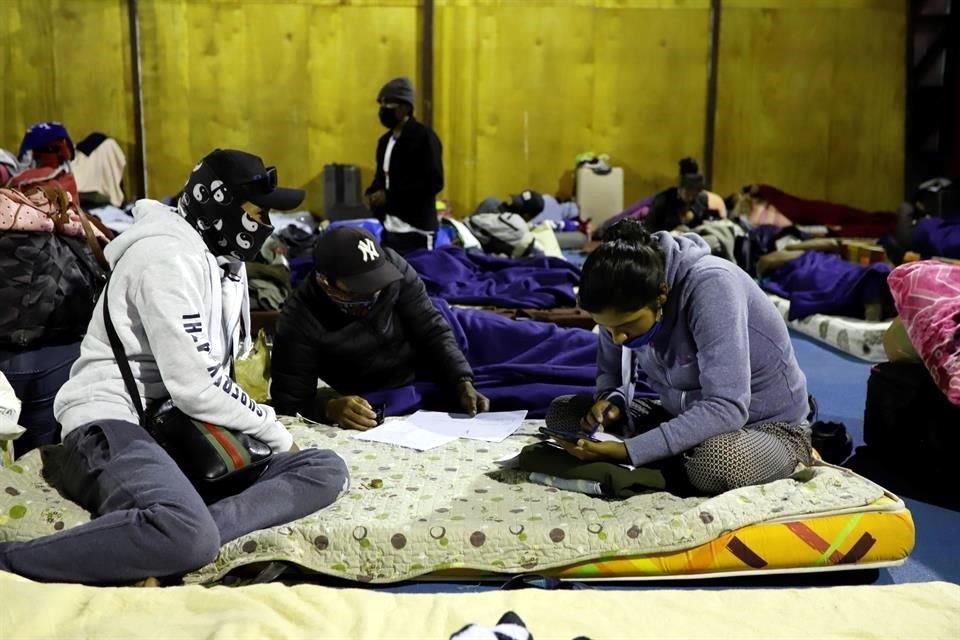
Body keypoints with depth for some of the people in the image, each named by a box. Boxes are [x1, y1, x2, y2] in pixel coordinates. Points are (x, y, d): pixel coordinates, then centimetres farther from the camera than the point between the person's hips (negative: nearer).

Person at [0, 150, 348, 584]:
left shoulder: (227, 261, 18)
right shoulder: (168, 256, -13)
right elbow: (192, 388, -19)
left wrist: (260, 426, 5)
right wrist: (275, 433, -7)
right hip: (114, 424, -10)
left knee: (326, 470, -9)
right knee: (190, 536, -40)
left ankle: (156, 546, -27)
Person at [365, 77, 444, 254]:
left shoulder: (424, 136, -9)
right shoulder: (385, 140, 16)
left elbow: (434, 182, -16)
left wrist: (389, 196, -18)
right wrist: (373, 193, 1)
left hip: (415, 230, -8)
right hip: (389, 228, 8)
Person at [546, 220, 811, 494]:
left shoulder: (710, 286, -31)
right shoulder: (622, 303, -12)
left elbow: (726, 409, -36)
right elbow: (611, 369, 6)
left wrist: (629, 451, -38)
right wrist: (610, 399, -19)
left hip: (767, 426, -6)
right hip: (685, 419, 6)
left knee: (716, 461, -41)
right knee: (562, 412, -6)